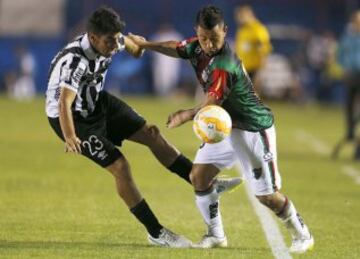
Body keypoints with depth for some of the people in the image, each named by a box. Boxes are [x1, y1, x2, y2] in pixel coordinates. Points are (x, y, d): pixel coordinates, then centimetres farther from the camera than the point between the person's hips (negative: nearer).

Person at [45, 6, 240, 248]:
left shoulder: (109, 40, -15)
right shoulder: (74, 62, -38)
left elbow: (127, 42, 12)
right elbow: (64, 103, -52)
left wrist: (137, 46, 31)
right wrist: (69, 137, -66)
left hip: (97, 102, 8)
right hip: (72, 118, -8)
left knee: (151, 133, 9)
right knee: (120, 166, -14)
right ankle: (156, 233, -4)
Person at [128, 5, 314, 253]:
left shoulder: (224, 66, -31)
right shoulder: (199, 46, -5)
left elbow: (211, 107, -31)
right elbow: (176, 48, 18)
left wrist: (185, 116, -24)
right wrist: (145, 44, 18)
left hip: (255, 129, -8)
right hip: (227, 126, 8)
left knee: (267, 194, -7)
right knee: (199, 175, 0)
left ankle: (302, 235, 14)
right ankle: (216, 235, 14)